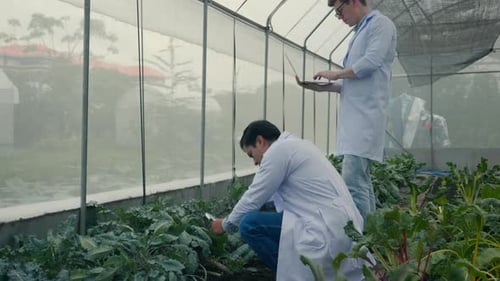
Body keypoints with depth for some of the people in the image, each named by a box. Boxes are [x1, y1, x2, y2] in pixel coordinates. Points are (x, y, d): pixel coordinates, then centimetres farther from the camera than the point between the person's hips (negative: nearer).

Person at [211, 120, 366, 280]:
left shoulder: (277, 150, -7)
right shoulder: (295, 146, 21)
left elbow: (253, 199, -3)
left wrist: (226, 225, 13)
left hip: (328, 228, -10)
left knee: (249, 224, -12)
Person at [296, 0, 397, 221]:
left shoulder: (380, 23, 0)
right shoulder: (361, 31, 26)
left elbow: (371, 61, -15)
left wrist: (336, 73, -4)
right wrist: (322, 87, 11)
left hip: (365, 114, -10)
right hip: (355, 114, 10)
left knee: (353, 181, -17)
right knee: (361, 180, 10)